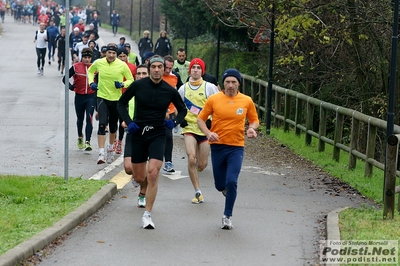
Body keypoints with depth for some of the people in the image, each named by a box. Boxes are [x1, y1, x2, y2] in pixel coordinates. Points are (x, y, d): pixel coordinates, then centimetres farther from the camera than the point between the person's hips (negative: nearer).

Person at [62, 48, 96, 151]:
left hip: (91, 97, -1)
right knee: (80, 119, 16)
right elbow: (65, 78, 1)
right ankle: (80, 137, 41)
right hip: (79, 96, 1)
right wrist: (70, 86, -16)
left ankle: (87, 142, -17)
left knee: (89, 118, -15)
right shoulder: (75, 67, -3)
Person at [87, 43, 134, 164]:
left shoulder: (122, 65, -8)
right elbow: (90, 71, 17)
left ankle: (111, 147, 41)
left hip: (116, 99, 1)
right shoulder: (98, 63, -5)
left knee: (113, 126, 15)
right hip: (102, 97, -1)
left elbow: (131, 80, 3)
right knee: (102, 124, -16)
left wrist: (122, 84, -17)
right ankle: (101, 153, -17)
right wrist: (91, 82, 1)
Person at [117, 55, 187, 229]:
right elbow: (122, 103, 8)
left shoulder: (170, 91, -3)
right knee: (139, 178, 6)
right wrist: (128, 122, -6)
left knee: (153, 173, -18)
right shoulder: (138, 85, -5)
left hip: (158, 135, -1)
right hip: (138, 133, 1)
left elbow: (182, 110, 14)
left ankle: (147, 215, -10)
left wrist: (174, 122, -5)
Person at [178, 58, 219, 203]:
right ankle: (198, 192, -8)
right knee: (191, 159, -18)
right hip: (189, 128, 1)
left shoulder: (210, 87, 0)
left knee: (202, 165, 1)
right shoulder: (183, 88, 7)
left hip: (205, 129, 0)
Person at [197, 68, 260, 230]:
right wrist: (208, 133, -15)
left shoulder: (247, 101, -1)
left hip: (237, 147, -1)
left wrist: (252, 128, -11)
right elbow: (201, 119, 3)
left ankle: (227, 216, 2)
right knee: (220, 185, 8)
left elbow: (254, 120, 12)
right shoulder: (213, 99, -3)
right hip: (217, 146, 1)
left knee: (231, 182, -14)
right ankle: (226, 188, 48)